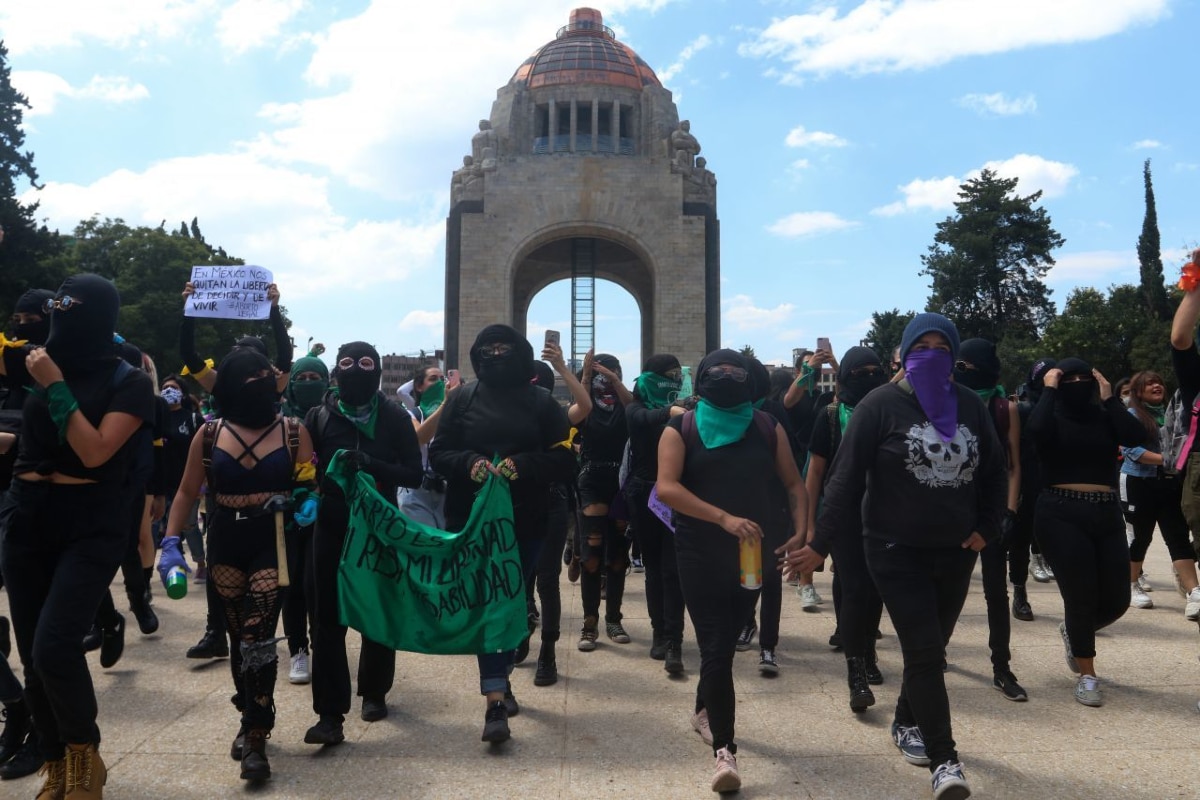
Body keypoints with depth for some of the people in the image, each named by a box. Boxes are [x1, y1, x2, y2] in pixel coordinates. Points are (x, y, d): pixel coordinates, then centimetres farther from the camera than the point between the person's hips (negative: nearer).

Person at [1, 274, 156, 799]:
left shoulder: (128, 383, -5)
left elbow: (95, 451, -17)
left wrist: (56, 388, -15)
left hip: (90, 528, -5)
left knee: (54, 645, -17)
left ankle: (84, 752, 8)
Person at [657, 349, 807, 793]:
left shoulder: (767, 426, 5)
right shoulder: (681, 428, -5)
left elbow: (793, 483, 6)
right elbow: (666, 487, -17)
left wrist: (802, 533, -10)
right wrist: (724, 517, -27)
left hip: (753, 552, 3)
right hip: (701, 554, -3)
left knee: (726, 640, 19)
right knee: (716, 647, -5)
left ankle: (704, 709, 43)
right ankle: (725, 749, 2)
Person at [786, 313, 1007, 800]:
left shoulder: (970, 406, 5)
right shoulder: (881, 405, -10)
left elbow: (994, 472, 15)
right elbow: (846, 478, -11)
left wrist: (986, 528, 4)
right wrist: (821, 542, -13)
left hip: (955, 550, 5)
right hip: (897, 551, -5)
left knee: (931, 648, 17)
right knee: (924, 652, -6)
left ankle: (906, 723, 38)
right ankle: (944, 759, 4)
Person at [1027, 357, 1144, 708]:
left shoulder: (1104, 416, 8)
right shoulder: (1053, 415, 0)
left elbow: (1136, 436, -11)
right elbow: (1037, 429, -25)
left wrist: (1109, 398, -5)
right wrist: (1049, 390, -11)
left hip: (1106, 514, 4)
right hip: (1062, 515, -4)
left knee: (1116, 599, 6)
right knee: (1081, 595, -1)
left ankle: (1074, 631, 39)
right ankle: (1087, 675, 18)